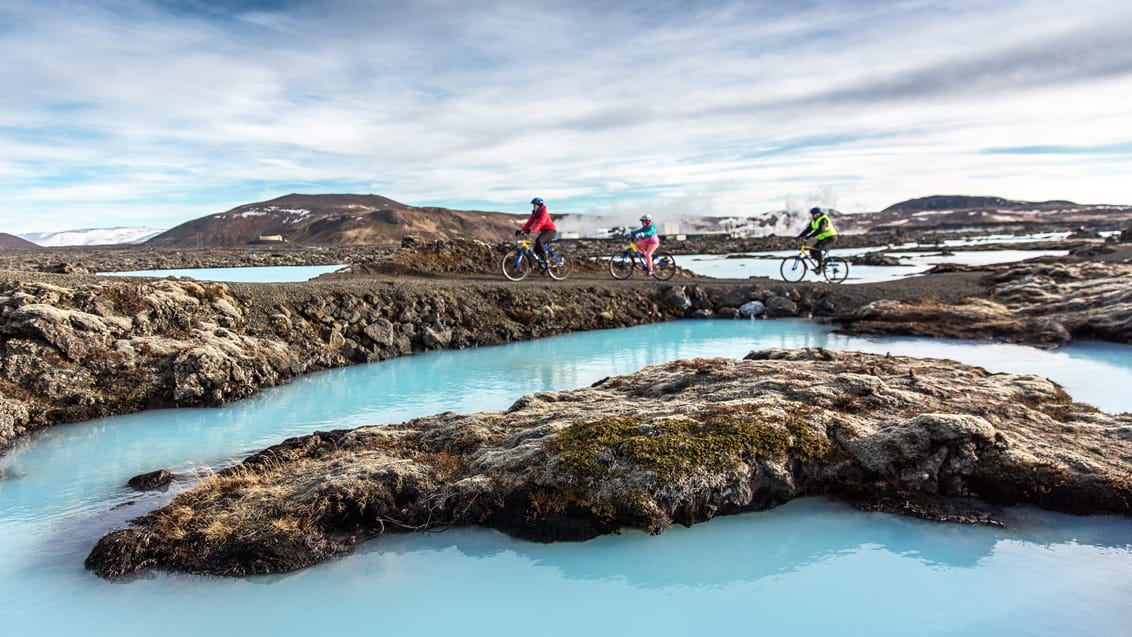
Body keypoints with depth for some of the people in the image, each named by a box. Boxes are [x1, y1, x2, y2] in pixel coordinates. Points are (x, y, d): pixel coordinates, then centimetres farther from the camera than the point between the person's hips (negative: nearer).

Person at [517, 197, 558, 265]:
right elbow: (529, 222, 1)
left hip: (551, 230, -9)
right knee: (536, 249, 1)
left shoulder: (543, 212, -19)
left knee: (539, 240, -32)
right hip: (544, 231, 9)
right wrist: (521, 230, -11)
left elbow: (540, 223, -34)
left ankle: (544, 259, -24)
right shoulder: (535, 213, 6)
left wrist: (532, 230, -48)